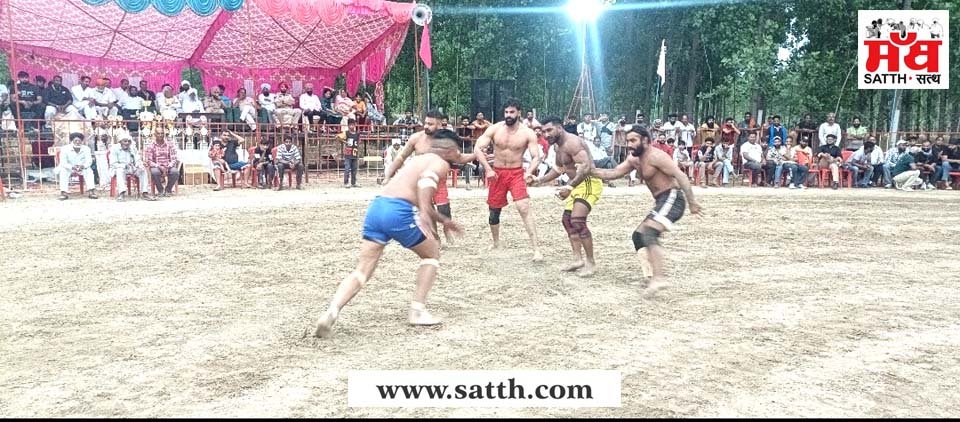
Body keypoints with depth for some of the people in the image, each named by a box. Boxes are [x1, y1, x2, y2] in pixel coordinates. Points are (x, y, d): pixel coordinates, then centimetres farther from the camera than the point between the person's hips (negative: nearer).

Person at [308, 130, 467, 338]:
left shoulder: (420, 158, 33)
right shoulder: (441, 163, 7)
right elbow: (426, 179, -17)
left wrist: (443, 220, 50)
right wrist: (425, 214, -30)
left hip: (377, 206, 7)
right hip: (399, 212, -7)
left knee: (362, 271, 5)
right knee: (432, 254, 18)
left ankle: (331, 311, -16)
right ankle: (418, 311, 13)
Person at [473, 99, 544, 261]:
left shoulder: (528, 133, -8)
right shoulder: (494, 129, -5)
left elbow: (536, 157, -8)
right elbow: (477, 148, -7)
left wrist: (529, 172, -26)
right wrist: (488, 169, -17)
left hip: (517, 173, -2)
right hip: (497, 173, 3)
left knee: (524, 208, -19)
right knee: (494, 211, 12)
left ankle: (536, 249, -19)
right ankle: (496, 244, 36)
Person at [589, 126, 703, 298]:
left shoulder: (655, 156, -14)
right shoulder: (634, 159, 15)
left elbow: (680, 176, -18)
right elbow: (614, 173, 17)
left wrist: (692, 202, -21)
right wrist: (590, 171, 4)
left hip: (672, 198, -11)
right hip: (663, 202, 11)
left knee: (649, 233, -26)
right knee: (639, 235, 14)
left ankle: (658, 278, -35)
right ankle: (655, 275, 14)